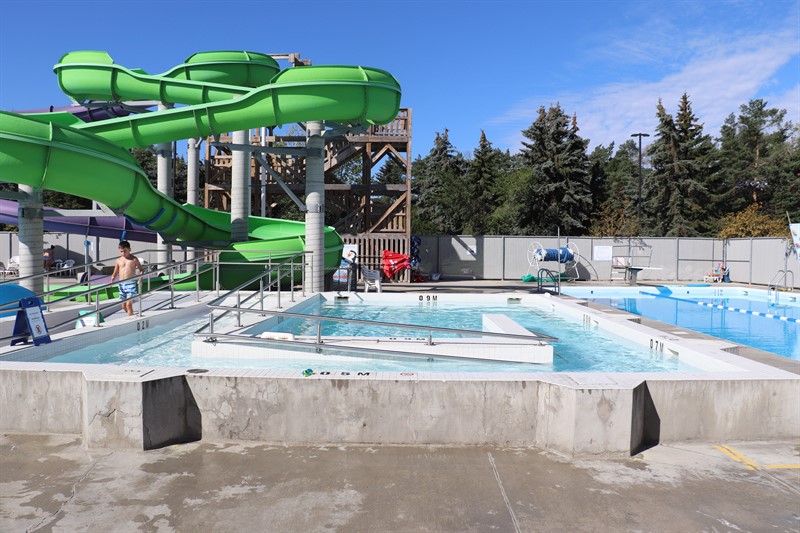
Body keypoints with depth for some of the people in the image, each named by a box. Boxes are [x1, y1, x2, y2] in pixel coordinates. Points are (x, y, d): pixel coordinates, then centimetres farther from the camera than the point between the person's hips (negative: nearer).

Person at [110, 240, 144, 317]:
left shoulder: (134, 259, 1)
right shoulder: (119, 260, 9)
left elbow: (141, 270, 4)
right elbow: (115, 272, 16)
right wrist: (112, 280, 0)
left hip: (131, 283, -4)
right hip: (121, 284, 4)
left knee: (129, 304, -15)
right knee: (124, 305, 10)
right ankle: (131, 316, 29)